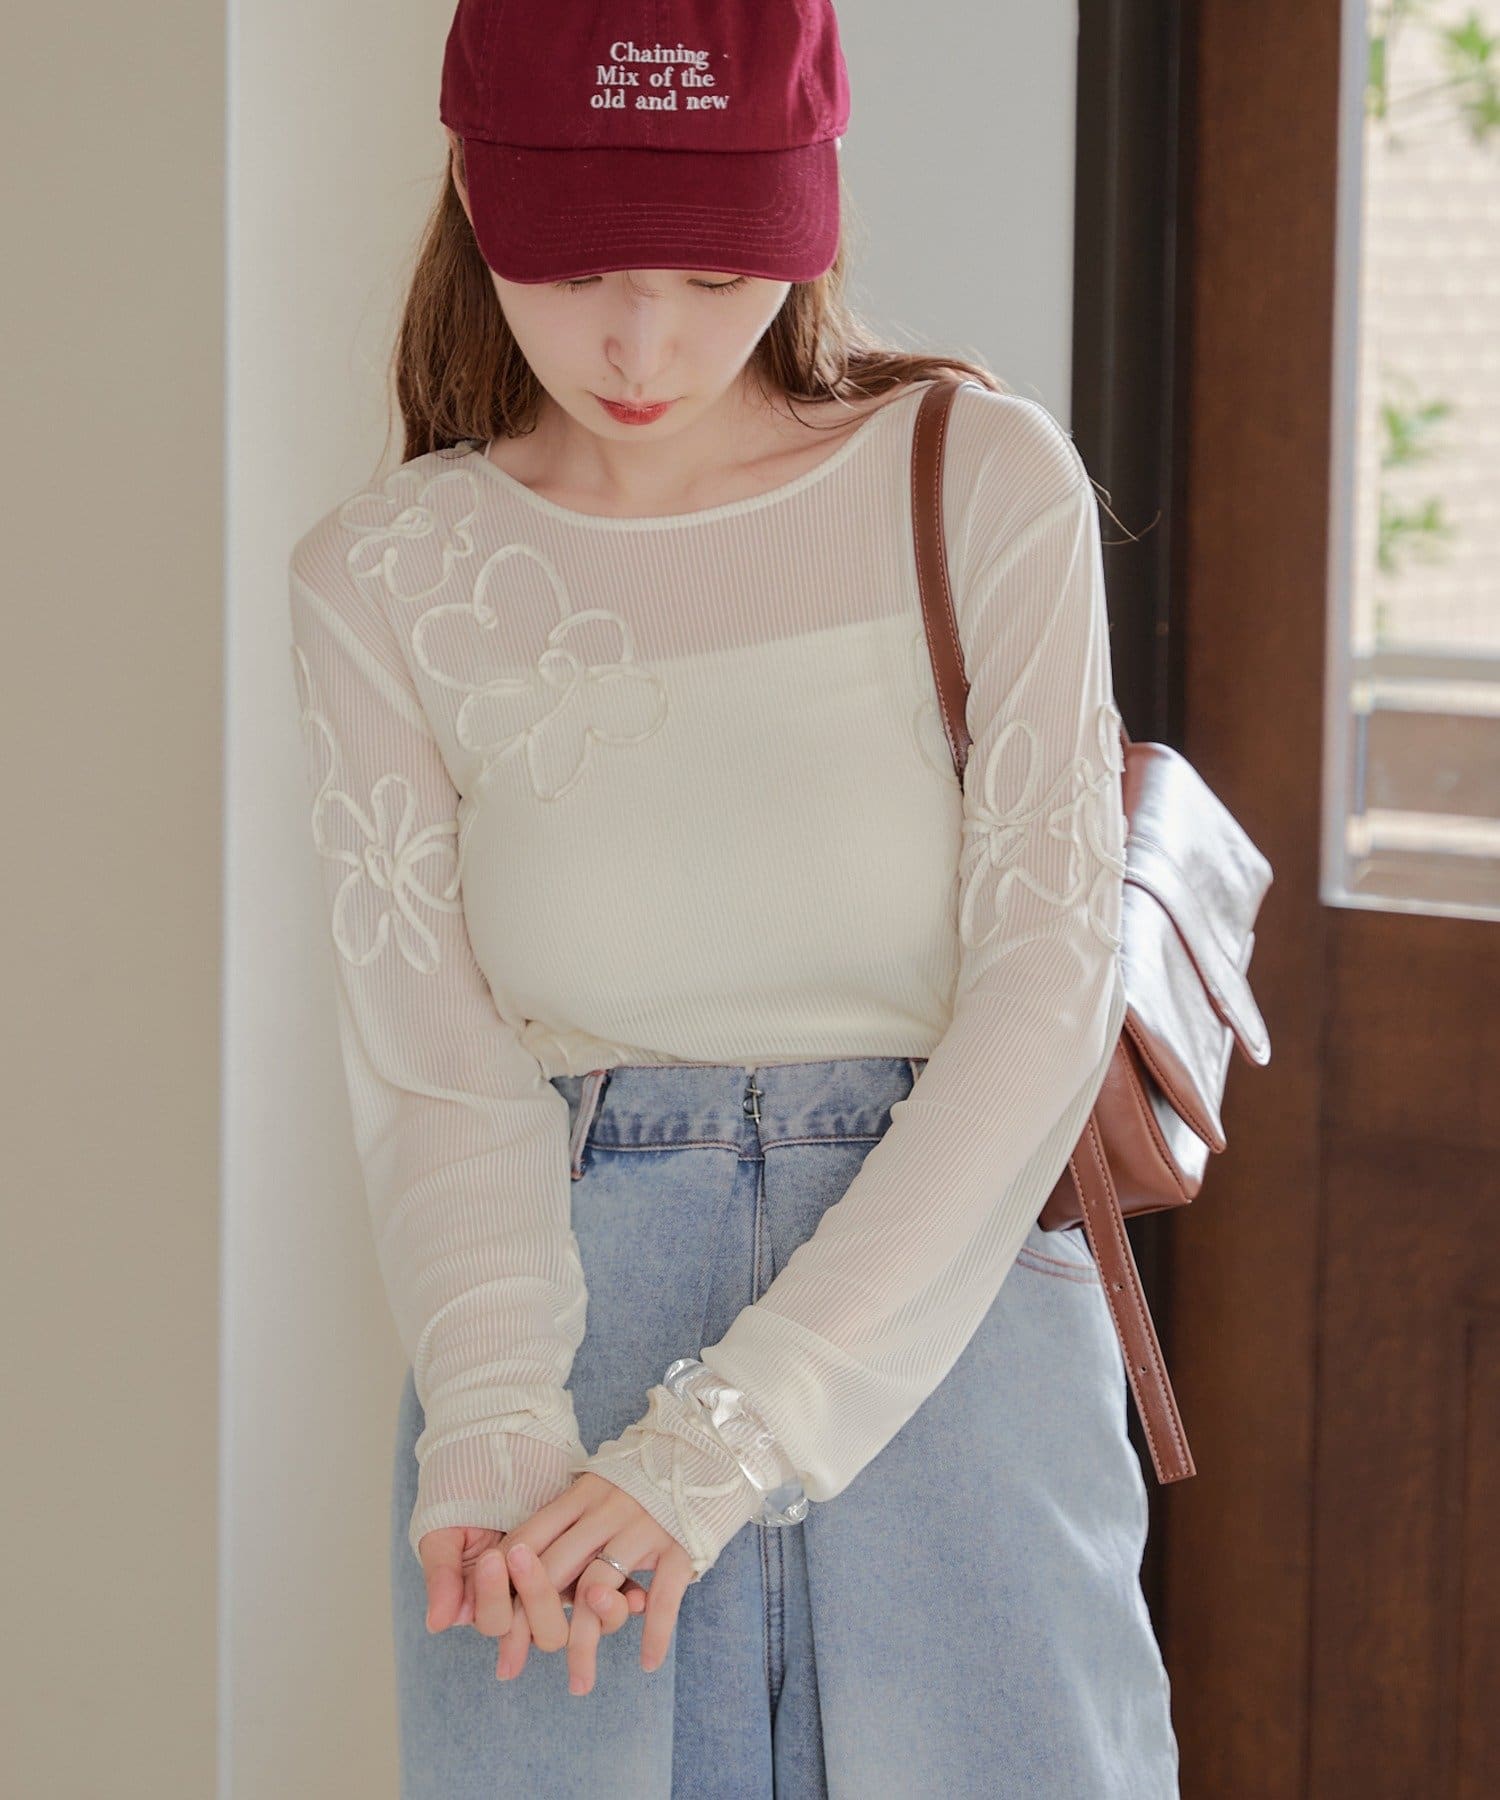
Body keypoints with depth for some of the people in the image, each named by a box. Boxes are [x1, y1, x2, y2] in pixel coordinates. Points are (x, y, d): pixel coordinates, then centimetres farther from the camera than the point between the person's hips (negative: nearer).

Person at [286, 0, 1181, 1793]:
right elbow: (435, 1073, -4)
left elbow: (1046, 992, -10)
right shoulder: (385, 582, 1)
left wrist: (726, 1435, -19)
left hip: (951, 1342, -1)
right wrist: (497, 1423, -24)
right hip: (567, 1342, 1)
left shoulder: (986, 484, -4)